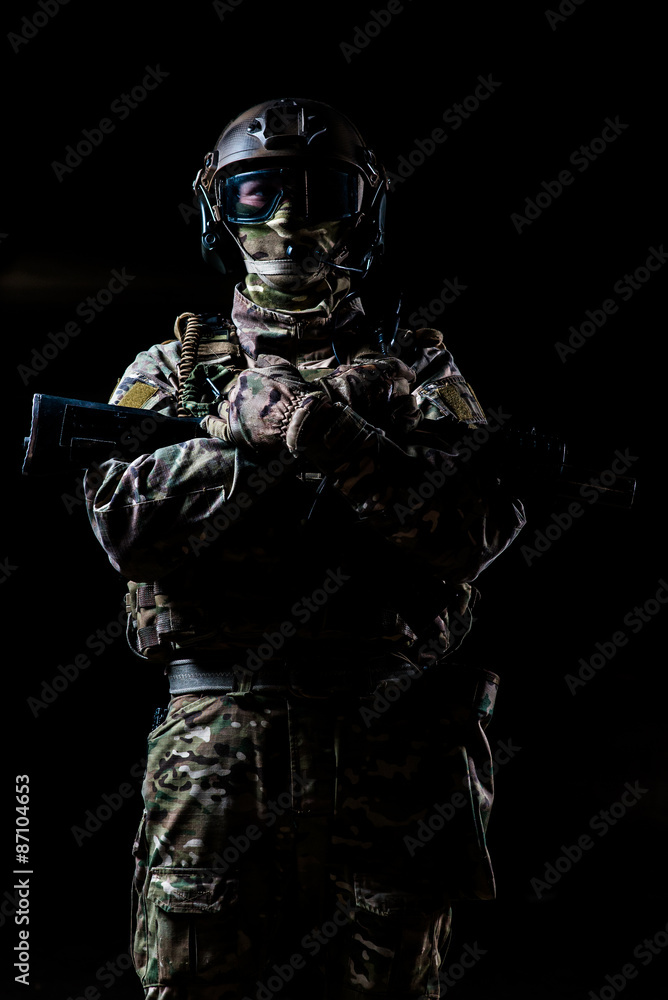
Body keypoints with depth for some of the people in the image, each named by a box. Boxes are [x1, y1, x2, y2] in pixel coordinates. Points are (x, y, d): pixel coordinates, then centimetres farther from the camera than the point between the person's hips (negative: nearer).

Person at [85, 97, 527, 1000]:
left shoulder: (420, 373, 10)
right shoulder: (170, 371, 13)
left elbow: (475, 529, -7)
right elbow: (127, 526, -3)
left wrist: (341, 441, -21)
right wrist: (244, 436, -15)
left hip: (392, 756, 0)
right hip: (218, 750, 0)